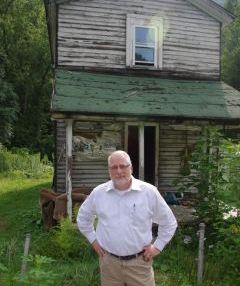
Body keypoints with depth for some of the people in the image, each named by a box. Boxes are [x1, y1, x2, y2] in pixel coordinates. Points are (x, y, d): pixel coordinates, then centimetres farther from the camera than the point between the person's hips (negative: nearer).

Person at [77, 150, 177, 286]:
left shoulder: (149, 192, -7)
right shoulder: (98, 193, -2)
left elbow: (169, 222, 3)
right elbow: (83, 218, 15)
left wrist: (157, 246, 0)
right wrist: (93, 239, 10)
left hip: (139, 262, -1)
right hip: (109, 262, 2)